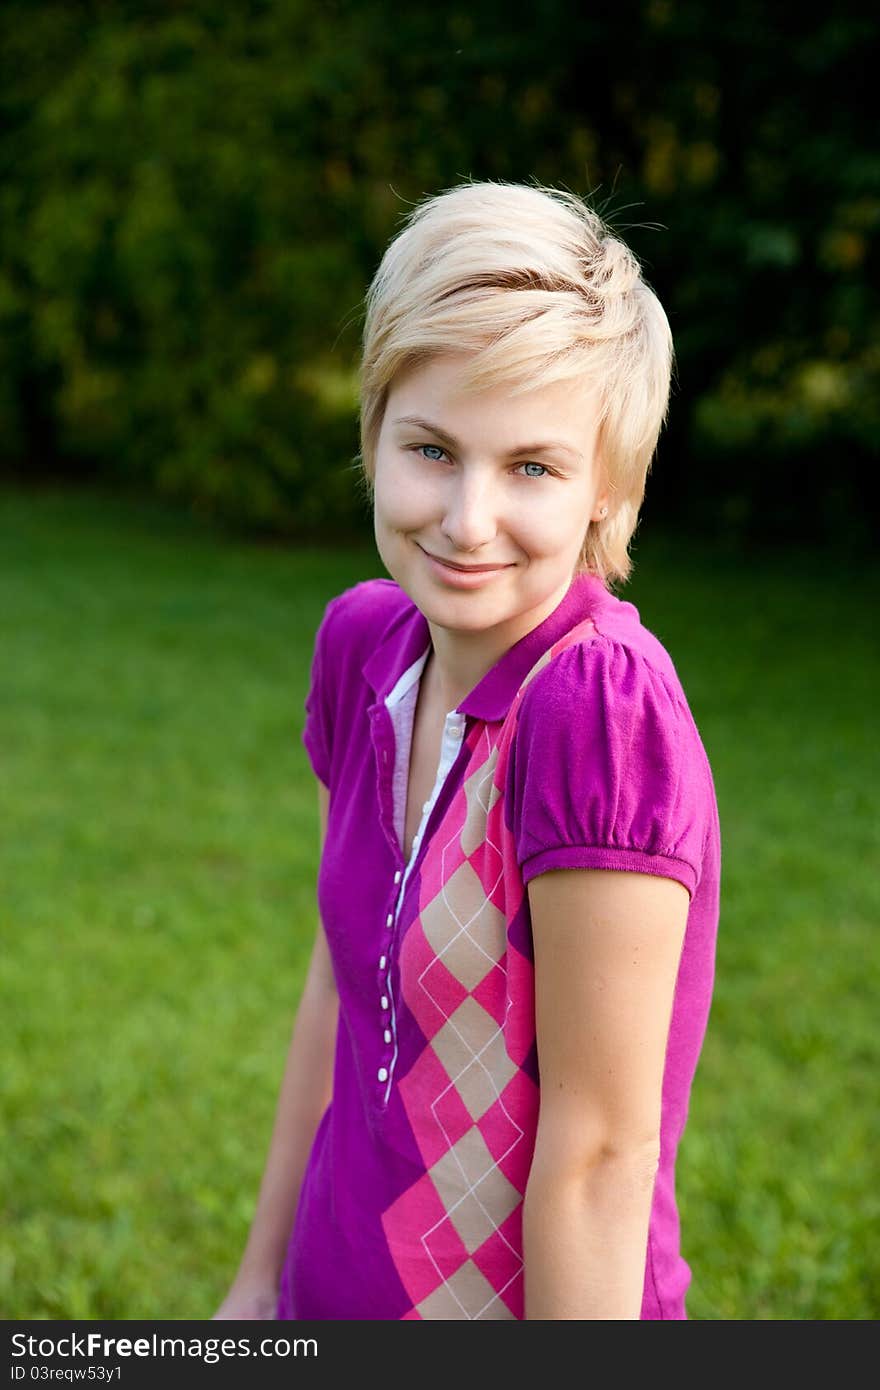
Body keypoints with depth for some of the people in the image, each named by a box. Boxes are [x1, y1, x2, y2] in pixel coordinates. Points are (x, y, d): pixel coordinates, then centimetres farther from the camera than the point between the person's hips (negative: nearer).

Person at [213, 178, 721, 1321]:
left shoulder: (602, 707, -26)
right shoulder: (365, 644, -6)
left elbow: (600, 1152, -22)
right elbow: (345, 975, 5)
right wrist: (261, 1278, 11)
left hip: (519, 1306, -5)